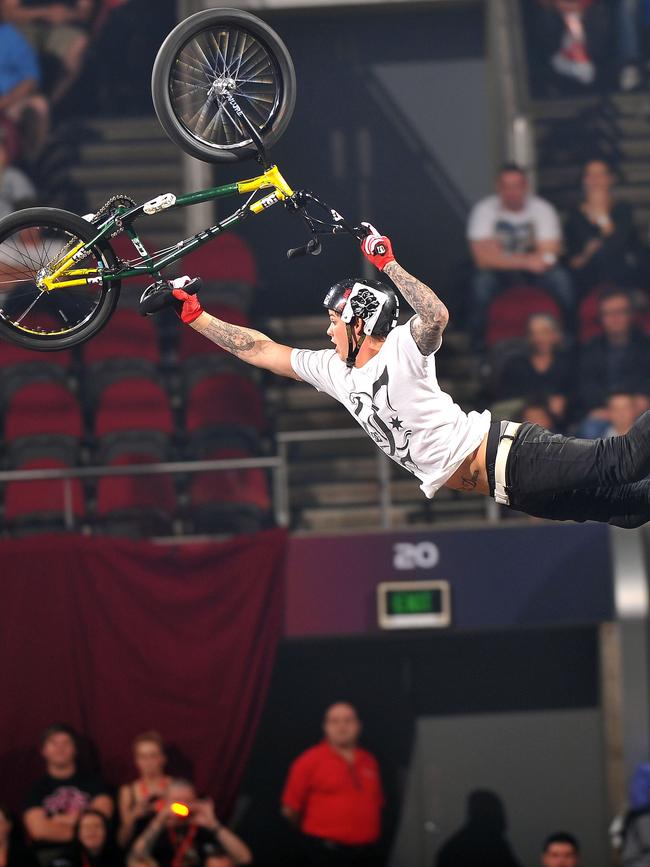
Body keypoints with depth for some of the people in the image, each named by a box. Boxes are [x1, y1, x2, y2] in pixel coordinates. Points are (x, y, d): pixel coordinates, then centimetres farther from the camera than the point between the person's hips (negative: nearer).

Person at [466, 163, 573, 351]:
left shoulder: (542, 209, -6)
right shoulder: (484, 210, -9)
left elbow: (548, 255, -14)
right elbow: (483, 258, -19)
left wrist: (507, 259, -22)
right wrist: (525, 261, -24)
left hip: (534, 273, 1)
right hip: (499, 273, -1)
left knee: (559, 278, -30)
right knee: (482, 281, -34)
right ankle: (480, 343, -21)